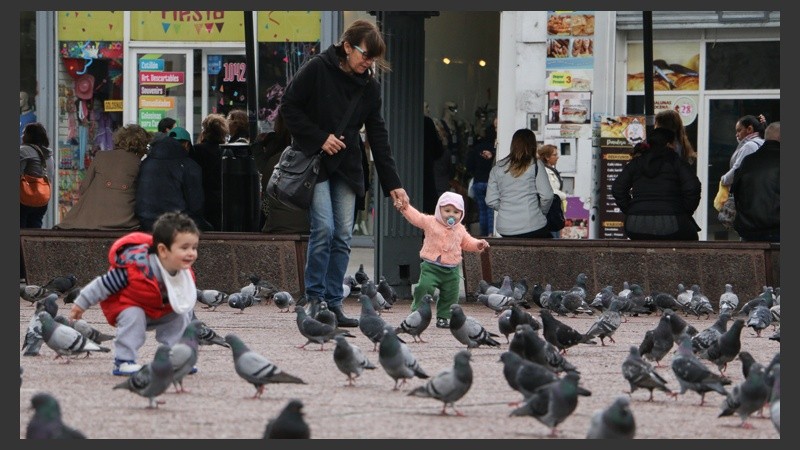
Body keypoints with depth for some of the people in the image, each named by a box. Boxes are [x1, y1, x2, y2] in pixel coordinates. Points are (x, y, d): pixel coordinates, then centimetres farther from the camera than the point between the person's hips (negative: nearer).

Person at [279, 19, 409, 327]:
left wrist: (393, 184, 0)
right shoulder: (317, 70, -10)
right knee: (324, 228, -16)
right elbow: (289, 107, -7)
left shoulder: (369, 87, 4)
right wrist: (320, 138, -15)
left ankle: (333, 303, 4)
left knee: (343, 237, -1)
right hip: (314, 161, -5)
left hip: (346, 168, 5)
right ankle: (314, 301, -7)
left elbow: (378, 137, 5)